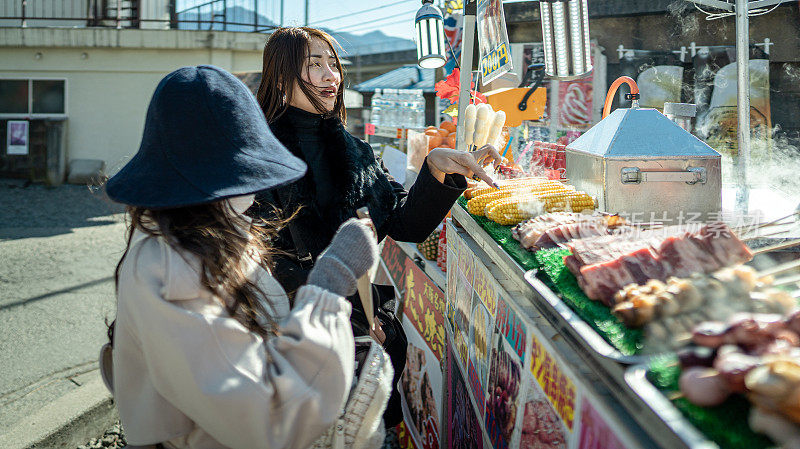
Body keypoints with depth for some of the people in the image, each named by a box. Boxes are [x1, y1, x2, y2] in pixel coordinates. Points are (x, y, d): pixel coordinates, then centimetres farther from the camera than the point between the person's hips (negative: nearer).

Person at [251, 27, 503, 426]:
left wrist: (438, 170, -12)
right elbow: (268, 262, -11)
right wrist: (351, 314, -17)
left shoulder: (354, 153, 13)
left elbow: (405, 224, 5)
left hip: (361, 307, 5)